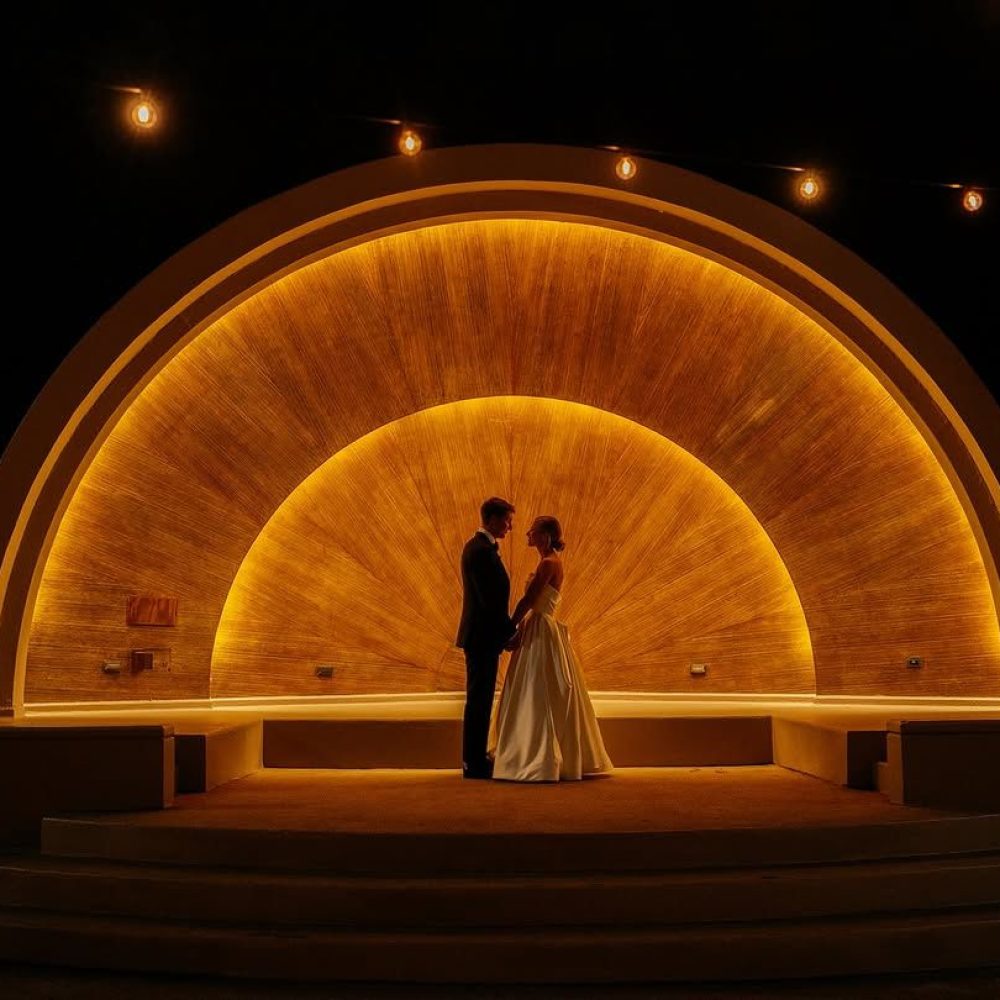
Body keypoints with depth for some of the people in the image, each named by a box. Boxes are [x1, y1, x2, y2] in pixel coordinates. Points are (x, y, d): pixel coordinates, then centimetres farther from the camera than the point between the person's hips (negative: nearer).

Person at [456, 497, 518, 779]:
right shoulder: (482, 550, -17)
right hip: (483, 637, -10)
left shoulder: (478, 546, 15)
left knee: (479, 700, 14)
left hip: (481, 636, 10)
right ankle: (474, 764, 0)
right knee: (479, 700, -5)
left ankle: (475, 760, 20)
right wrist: (511, 631, -13)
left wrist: (507, 631, 14)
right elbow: (490, 600, -21)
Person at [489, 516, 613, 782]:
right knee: (543, 699, 13)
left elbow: (527, 601, -17)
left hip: (541, 635, -10)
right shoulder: (550, 562, 15)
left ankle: (540, 761, -5)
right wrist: (518, 629, 12)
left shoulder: (549, 563, -15)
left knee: (538, 698, -7)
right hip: (538, 633, 10)